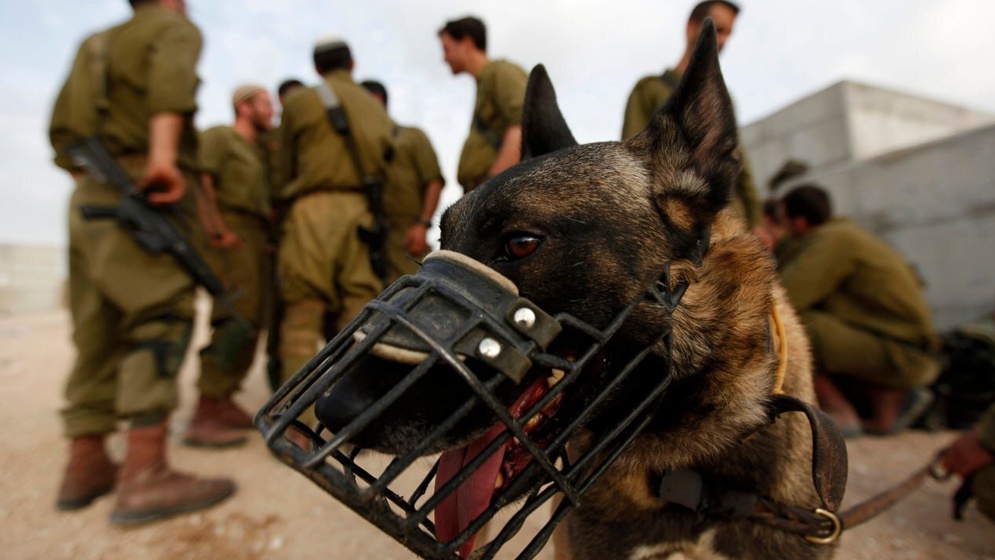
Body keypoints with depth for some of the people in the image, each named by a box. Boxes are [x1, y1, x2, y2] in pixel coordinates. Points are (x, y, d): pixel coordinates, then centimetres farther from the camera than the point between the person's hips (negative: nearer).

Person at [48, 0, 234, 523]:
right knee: (163, 318, -14)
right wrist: (164, 151, -30)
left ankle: (85, 464, 12)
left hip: (88, 197, 8)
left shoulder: (97, 44, 28)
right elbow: (172, 75, -17)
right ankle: (145, 475, -19)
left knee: (100, 331, 8)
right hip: (144, 191, -7)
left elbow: (61, 130, 23)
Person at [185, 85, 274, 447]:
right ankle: (203, 417, -14)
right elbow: (200, 179, -11)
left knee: (251, 321, 6)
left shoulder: (258, 151, 28)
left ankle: (224, 403, 16)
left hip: (257, 237, 8)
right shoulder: (218, 136, 4)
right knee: (236, 318, -17)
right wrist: (217, 229, -17)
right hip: (231, 236, -8)